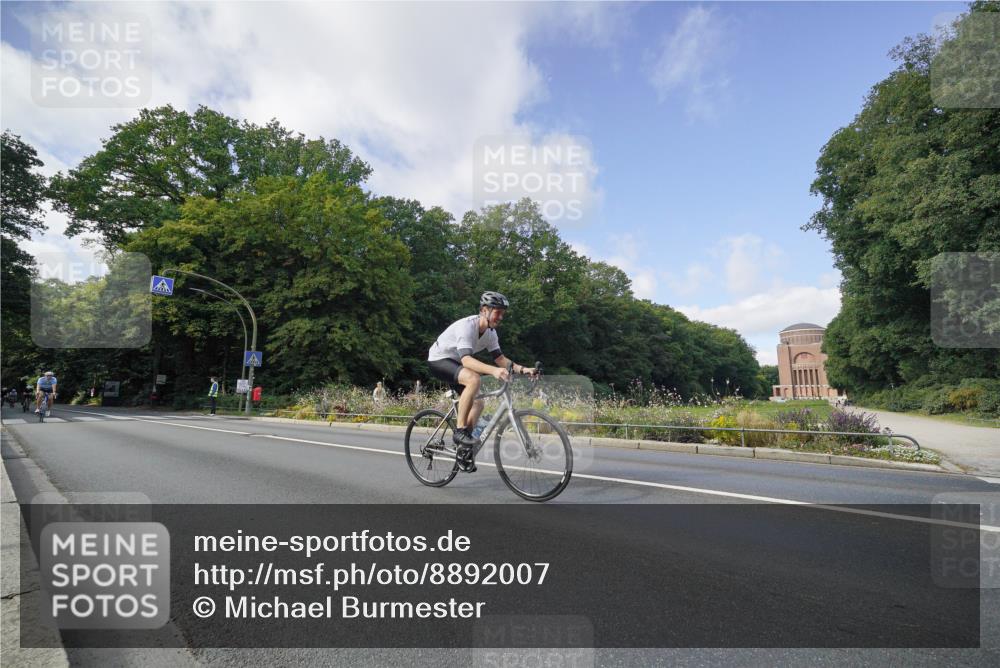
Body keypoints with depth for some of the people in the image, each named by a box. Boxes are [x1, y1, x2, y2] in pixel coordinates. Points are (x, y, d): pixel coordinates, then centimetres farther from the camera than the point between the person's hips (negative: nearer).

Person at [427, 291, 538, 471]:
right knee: (474, 379, -34)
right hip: (438, 360, -9)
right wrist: (493, 371, -57)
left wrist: (522, 369, -16)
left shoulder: (490, 332, -4)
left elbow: (499, 358, 0)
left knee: (477, 403, 2)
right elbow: (466, 359, -43)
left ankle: (464, 449, 13)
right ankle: (460, 430, -23)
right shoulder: (466, 326, -30)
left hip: (454, 363, 9)